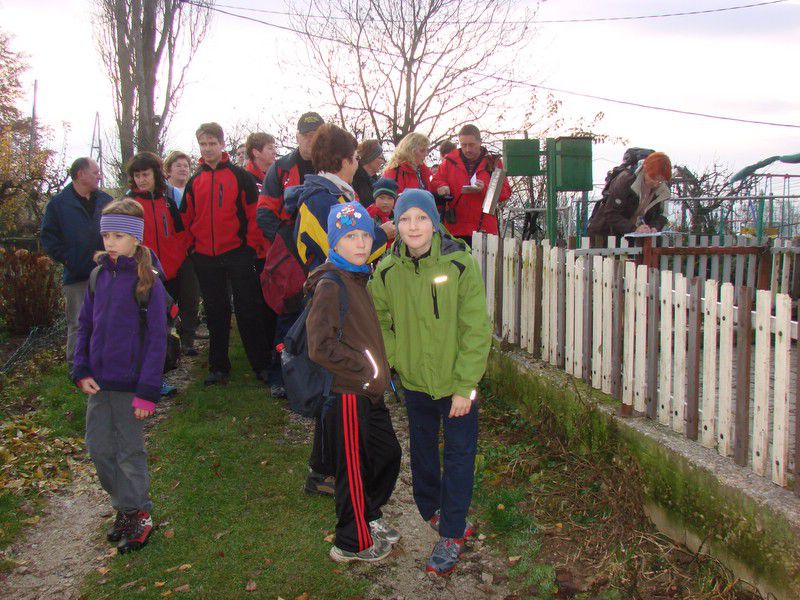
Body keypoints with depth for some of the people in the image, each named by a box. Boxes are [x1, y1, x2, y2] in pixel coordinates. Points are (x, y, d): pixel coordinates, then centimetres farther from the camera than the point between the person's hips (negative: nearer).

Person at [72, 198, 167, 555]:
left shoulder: (148, 282, -13)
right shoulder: (99, 276, 4)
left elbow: (156, 339, -13)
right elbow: (85, 326, 10)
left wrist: (148, 390, -17)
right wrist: (81, 371, -1)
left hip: (130, 384, -6)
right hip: (98, 382, 6)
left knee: (130, 451, 5)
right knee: (99, 448, 13)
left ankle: (139, 516, 22)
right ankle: (125, 507, 30)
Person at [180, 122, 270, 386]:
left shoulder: (240, 176, -2)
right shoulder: (194, 181, 10)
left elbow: (253, 213, -4)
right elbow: (186, 219, 15)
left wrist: (251, 246, -8)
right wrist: (190, 246, 7)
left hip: (237, 254, -4)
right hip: (205, 258, 4)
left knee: (248, 310, 0)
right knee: (215, 313, 11)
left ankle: (261, 364, 7)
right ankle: (218, 366, 20)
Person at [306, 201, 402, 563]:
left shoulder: (358, 278, 10)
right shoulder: (330, 285, -19)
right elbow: (321, 348, -26)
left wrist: (379, 370, 10)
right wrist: (366, 370, -19)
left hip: (369, 389, 9)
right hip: (348, 393, -9)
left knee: (388, 452, 19)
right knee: (354, 466, 5)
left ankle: (370, 517, 40)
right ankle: (353, 543, 23)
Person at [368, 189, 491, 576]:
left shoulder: (460, 264, -16)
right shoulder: (387, 271, -6)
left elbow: (476, 329, -15)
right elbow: (381, 324, 5)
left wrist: (466, 385, -17)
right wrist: (387, 364, -10)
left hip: (457, 383, -3)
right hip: (414, 381, 4)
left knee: (458, 456, 5)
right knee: (422, 451, 20)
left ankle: (450, 534, 19)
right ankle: (433, 510, 42)